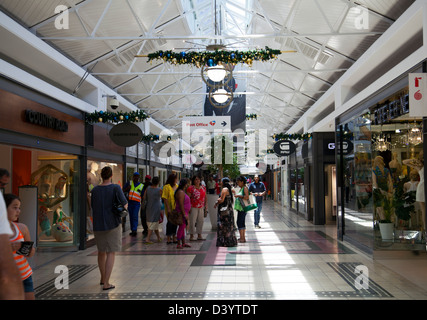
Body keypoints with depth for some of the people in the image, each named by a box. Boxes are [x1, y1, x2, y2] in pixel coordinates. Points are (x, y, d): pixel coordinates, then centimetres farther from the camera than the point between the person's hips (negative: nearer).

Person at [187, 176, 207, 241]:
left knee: (201, 221, 8)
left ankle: (199, 235, 18)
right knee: (192, 221, -4)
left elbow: (205, 198, 17)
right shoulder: (190, 188, -5)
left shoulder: (203, 188, 11)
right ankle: (191, 235, 7)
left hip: (201, 207, 5)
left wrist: (205, 206, 12)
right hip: (193, 207, -5)